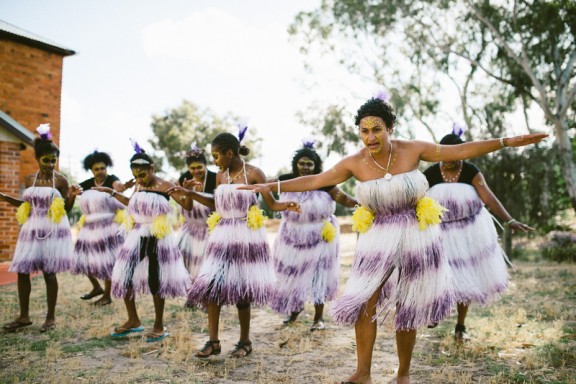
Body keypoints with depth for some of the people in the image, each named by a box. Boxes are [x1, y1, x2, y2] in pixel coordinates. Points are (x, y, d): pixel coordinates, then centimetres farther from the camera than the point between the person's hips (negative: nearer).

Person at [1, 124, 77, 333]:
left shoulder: (60, 180, -6)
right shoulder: (29, 180, 7)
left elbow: (67, 209, -4)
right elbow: (28, 204, 18)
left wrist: (72, 196, -22)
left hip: (53, 230, -5)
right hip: (32, 229, 5)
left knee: (49, 273, -1)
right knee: (22, 271, 4)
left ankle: (51, 317, 13)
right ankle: (24, 316, 18)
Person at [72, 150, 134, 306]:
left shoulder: (111, 179, -7)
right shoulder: (86, 184, 9)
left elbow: (118, 186, -29)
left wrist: (124, 187, -52)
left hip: (108, 227, -5)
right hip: (90, 227, 5)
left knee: (106, 260, -1)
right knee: (85, 259, 11)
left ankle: (107, 296, 13)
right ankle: (97, 287, 34)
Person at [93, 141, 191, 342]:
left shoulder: (165, 186, -10)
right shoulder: (138, 186, 7)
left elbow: (187, 205, -11)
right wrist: (111, 192, 26)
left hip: (158, 239, -6)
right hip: (136, 237, 6)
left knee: (156, 281, 0)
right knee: (124, 276, 6)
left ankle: (159, 326, 16)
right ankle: (133, 320, 25)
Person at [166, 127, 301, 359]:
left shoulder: (253, 173, -6)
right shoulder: (220, 176, 8)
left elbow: (272, 204, -5)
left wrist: (286, 206, -26)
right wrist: (189, 193, 18)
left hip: (246, 236, -5)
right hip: (222, 235, 5)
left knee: (241, 290, 2)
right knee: (211, 286, -3)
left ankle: (245, 342, 19)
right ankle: (213, 341, 9)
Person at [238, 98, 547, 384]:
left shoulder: (412, 149, -8)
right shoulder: (354, 163, -7)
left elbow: (461, 151, -2)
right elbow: (314, 181, -3)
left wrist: (508, 142, -4)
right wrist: (271, 186, -7)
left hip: (415, 237, 0)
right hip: (378, 239, 1)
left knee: (408, 311, 7)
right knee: (364, 303, -9)